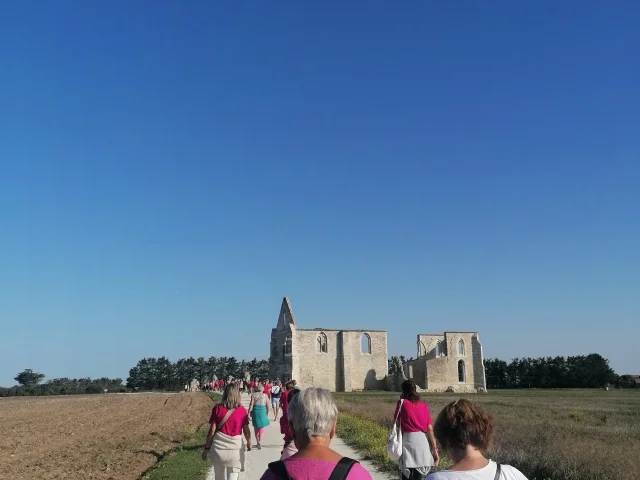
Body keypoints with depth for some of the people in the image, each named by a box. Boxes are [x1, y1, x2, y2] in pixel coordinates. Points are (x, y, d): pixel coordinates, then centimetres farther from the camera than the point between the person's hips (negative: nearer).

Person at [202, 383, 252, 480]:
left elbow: (212, 430, -4)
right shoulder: (242, 410, -5)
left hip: (219, 445, 1)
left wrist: (206, 448, 6)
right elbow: (246, 431, 2)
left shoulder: (217, 408, -5)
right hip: (235, 446, -1)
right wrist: (249, 443, 21)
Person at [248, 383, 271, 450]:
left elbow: (251, 404, -5)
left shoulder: (253, 395, 2)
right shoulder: (265, 395, 2)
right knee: (262, 426, 5)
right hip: (262, 410, -1)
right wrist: (267, 413, 18)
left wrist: (249, 412, -3)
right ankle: (259, 441, -14)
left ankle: (257, 442, 23)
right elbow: (267, 405, 3)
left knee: (256, 427, 16)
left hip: (255, 410, 1)